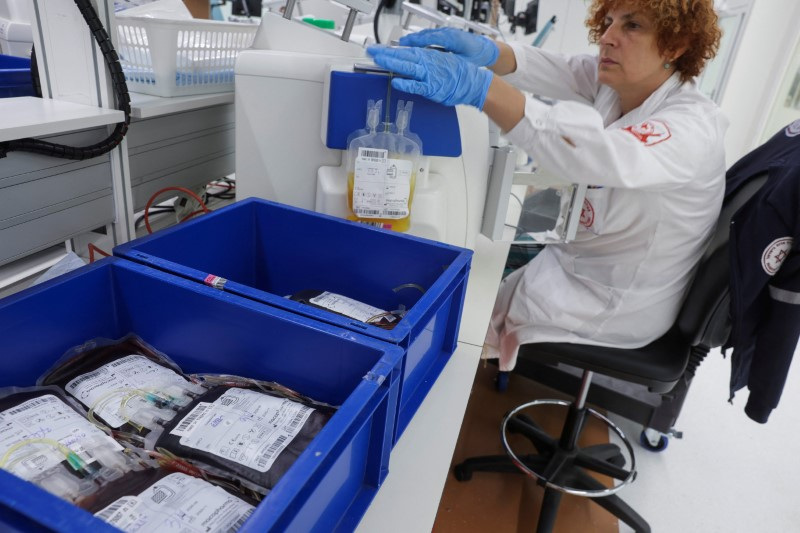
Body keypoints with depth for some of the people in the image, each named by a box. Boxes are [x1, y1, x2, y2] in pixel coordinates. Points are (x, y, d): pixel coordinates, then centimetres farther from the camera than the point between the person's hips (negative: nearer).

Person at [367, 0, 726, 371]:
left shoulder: (694, 126, -28)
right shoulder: (617, 79, -5)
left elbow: (605, 157, -46)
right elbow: (550, 69, -16)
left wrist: (477, 88, -56)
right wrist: (483, 50, -38)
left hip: (615, 303, -6)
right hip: (580, 257, 6)